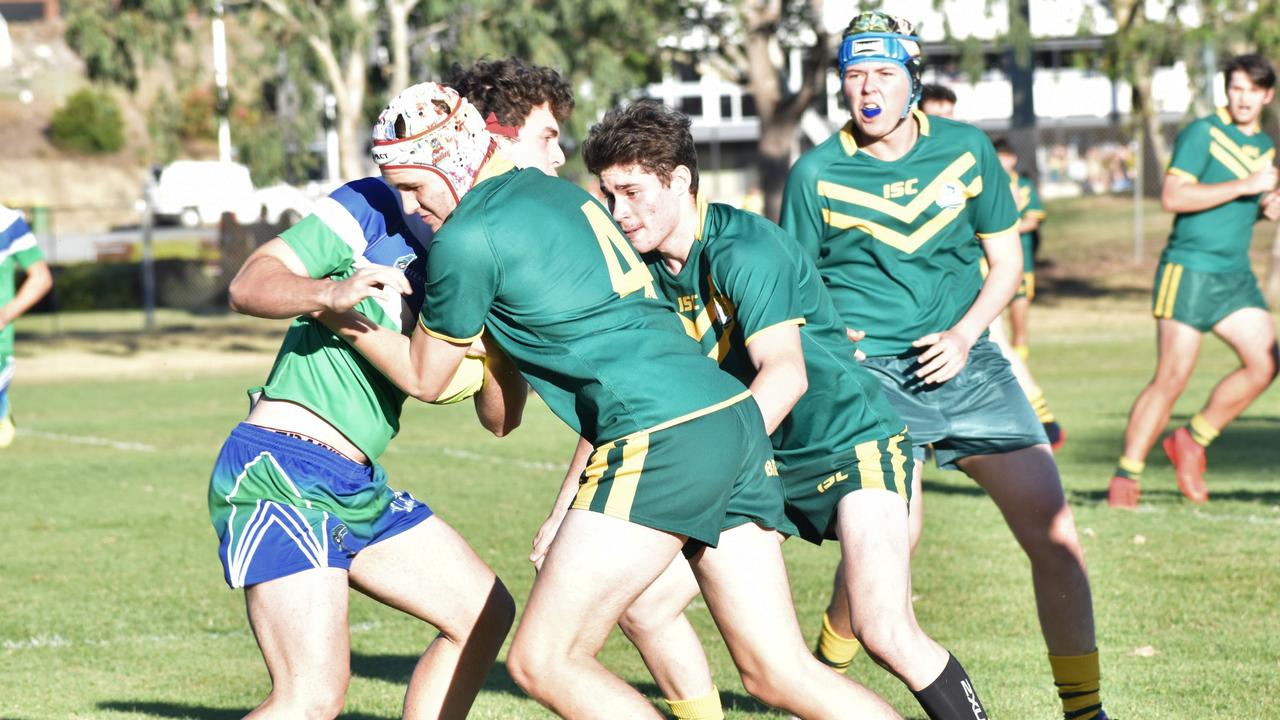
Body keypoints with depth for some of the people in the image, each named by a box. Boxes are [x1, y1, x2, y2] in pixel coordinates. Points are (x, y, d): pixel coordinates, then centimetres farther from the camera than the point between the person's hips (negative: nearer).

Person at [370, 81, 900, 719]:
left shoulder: (466, 238, -5)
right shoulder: (557, 191, 20)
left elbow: (427, 379, 9)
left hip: (663, 439, -9)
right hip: (735, 420, 9)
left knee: (542, 661, -5)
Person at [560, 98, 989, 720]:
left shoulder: (742, 249, -23)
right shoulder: (643, 271, -1)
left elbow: (786, 373, -36)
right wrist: (566, 509, -2)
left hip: (852, 444, -8)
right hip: (757, 464, 8)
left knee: (885, 631, -25)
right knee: (642, 603, -3)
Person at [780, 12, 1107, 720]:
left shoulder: (967, 149, 5)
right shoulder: (815, 173, -1)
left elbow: (1006, 262, 11)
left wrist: (964, 335, -5)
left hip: (965, 361, 3)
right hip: (868, 367, -3)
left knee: (1053, 531, -6)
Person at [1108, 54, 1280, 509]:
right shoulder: (1202, 133, -7)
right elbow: (1172, 197, -18)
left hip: (1236, 274, 7)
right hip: (1189, 269, -7)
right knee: (1172, 377, -9)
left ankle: (1191, 440, 10)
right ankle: (1126, 477, 0)